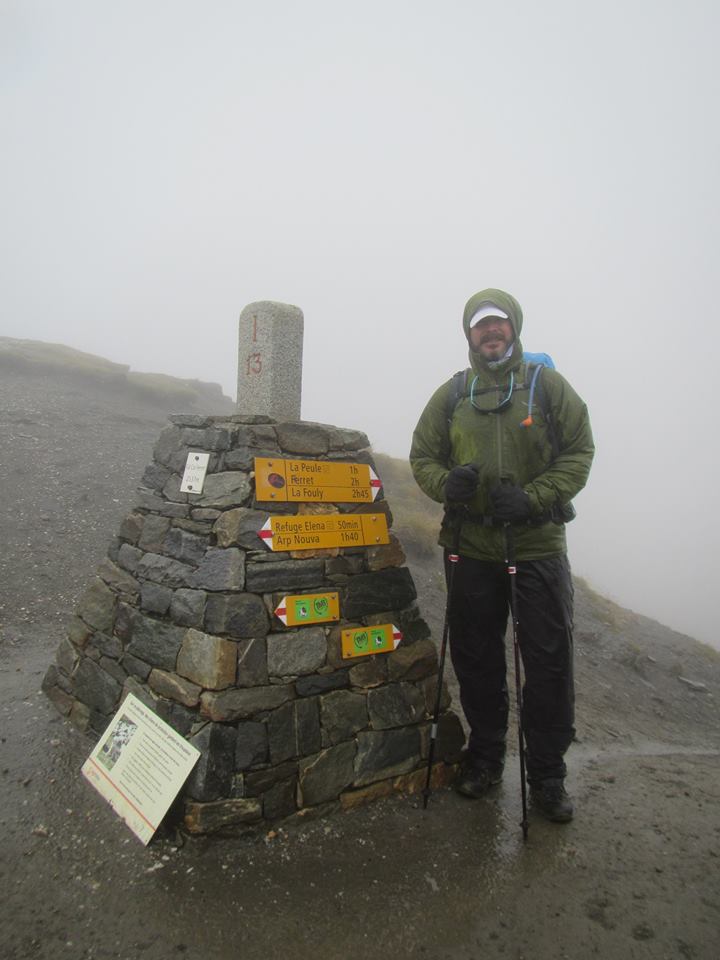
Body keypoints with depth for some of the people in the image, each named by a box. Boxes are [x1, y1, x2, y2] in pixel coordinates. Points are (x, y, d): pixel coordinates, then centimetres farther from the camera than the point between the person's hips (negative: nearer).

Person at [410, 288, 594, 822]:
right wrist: (446, 483, -13)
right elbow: (423, 456, 9)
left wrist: (533, 498, -17)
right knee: (476, 659, 12)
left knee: (550, 663, 4)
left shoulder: (548, 386, 1)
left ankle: (548, 774, 23)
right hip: (472, 548, 2)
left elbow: (580, 452, -2)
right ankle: (485, 757, 33)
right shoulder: (451, 395, 7)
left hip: (539, 544, -2)